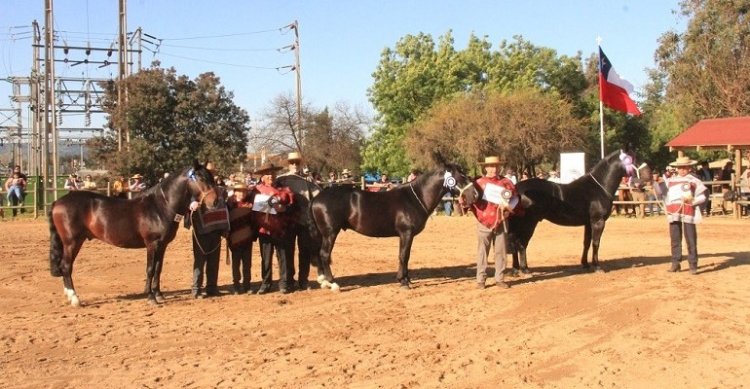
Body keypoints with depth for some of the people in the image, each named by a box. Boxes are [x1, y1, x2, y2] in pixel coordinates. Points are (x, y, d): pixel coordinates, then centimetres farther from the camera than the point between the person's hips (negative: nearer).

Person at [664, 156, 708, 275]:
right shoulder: (671, 179, 18)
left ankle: (693, 265, -3)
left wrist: (693, 201, -13)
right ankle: (675, 263, 13)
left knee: (691, 240, -5)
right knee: (675, 239, 7)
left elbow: (702, 196, 1)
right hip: (674, 212, 4)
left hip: (688, 211, -4)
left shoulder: (694, 180, 5)